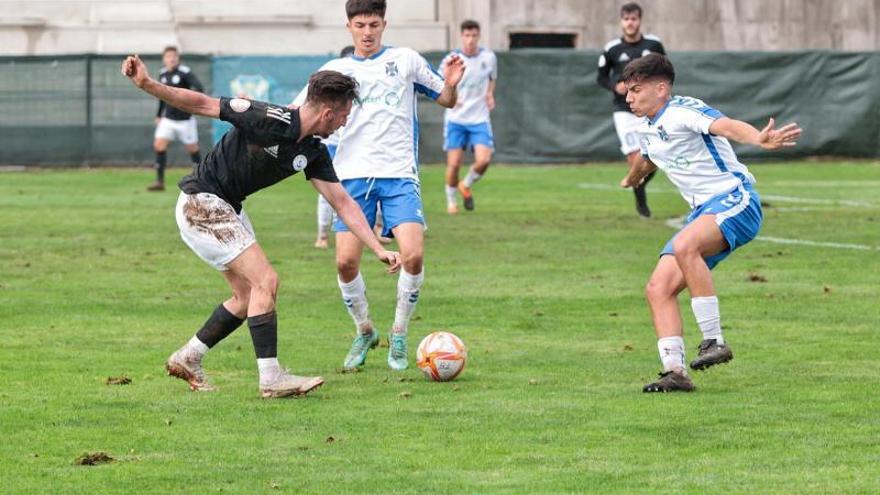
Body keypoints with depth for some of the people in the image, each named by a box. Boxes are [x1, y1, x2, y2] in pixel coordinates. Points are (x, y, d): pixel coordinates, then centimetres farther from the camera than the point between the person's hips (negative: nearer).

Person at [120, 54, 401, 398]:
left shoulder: (313, 153, 1)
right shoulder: (270, 121, -23)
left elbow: (343, 203, 6)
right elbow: (202, 104, -21)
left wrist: (379, 250, 1)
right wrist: (147, 84, -29)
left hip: (228, 209, 9)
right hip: (201, 202, -9)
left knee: (248, 297, 12)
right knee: (265, 281, -15)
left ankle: (186, 359, 25)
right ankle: (270, 378, -12)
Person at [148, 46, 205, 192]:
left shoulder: (185, 72, -14)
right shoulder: (163, 74, 6)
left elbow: (199, 88, -27)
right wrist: (159, 115, 25)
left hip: (185, 118, -5)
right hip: (168, 118, 5)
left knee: (192, 149, 5)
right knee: (159, 145, -9)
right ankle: (160, 181, -7)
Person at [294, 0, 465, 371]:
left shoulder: (405, 60, 8)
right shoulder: (335, 70, 11)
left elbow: (447, 101, 15)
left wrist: (451, 85, -8)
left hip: (399, 174, -1)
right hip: (354, 176, 1)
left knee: (413, 255, -18)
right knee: (346, 261, -11)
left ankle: (399, 337, 2)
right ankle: (364, 332, 15)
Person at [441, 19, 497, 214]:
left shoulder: (489, 57, 1)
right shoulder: (451, 60, -6)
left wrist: (490, 95, 2)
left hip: (480, 119, 1)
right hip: (455, 119, -1)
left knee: (483, 160, -14)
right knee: (454, 163, -4)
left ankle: (466, 185, 16)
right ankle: (451, 200, 19)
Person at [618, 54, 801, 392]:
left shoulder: (683, 111, -13)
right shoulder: (646, 129, 15)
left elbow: (727, 126, -32)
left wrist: (760, 139, -53)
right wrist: (631, 180, 62)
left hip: (734, 199, -9)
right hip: (704, 213, 9)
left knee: (684, 246, -37)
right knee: (658, 289, -5)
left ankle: (714, 340, -32)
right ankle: (675, 371, -8)